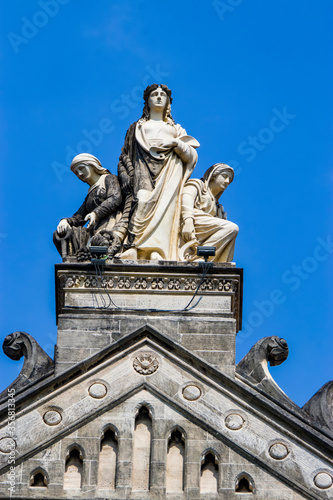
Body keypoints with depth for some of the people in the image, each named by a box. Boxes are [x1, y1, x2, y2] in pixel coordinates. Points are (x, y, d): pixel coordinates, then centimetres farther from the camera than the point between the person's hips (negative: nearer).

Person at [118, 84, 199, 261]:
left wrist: (176, 143, -4)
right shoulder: (137, 127, 29)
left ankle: (158, 252, -37)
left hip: (169, 172, 1)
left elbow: (192, 156, 16)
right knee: (143, 203, -27)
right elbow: (125, 156, 18)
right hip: (144, 171, -1)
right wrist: (127, 177, -1)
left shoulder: (176, 129, 29)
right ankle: (133, 251, -41)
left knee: (165, 205, -23)